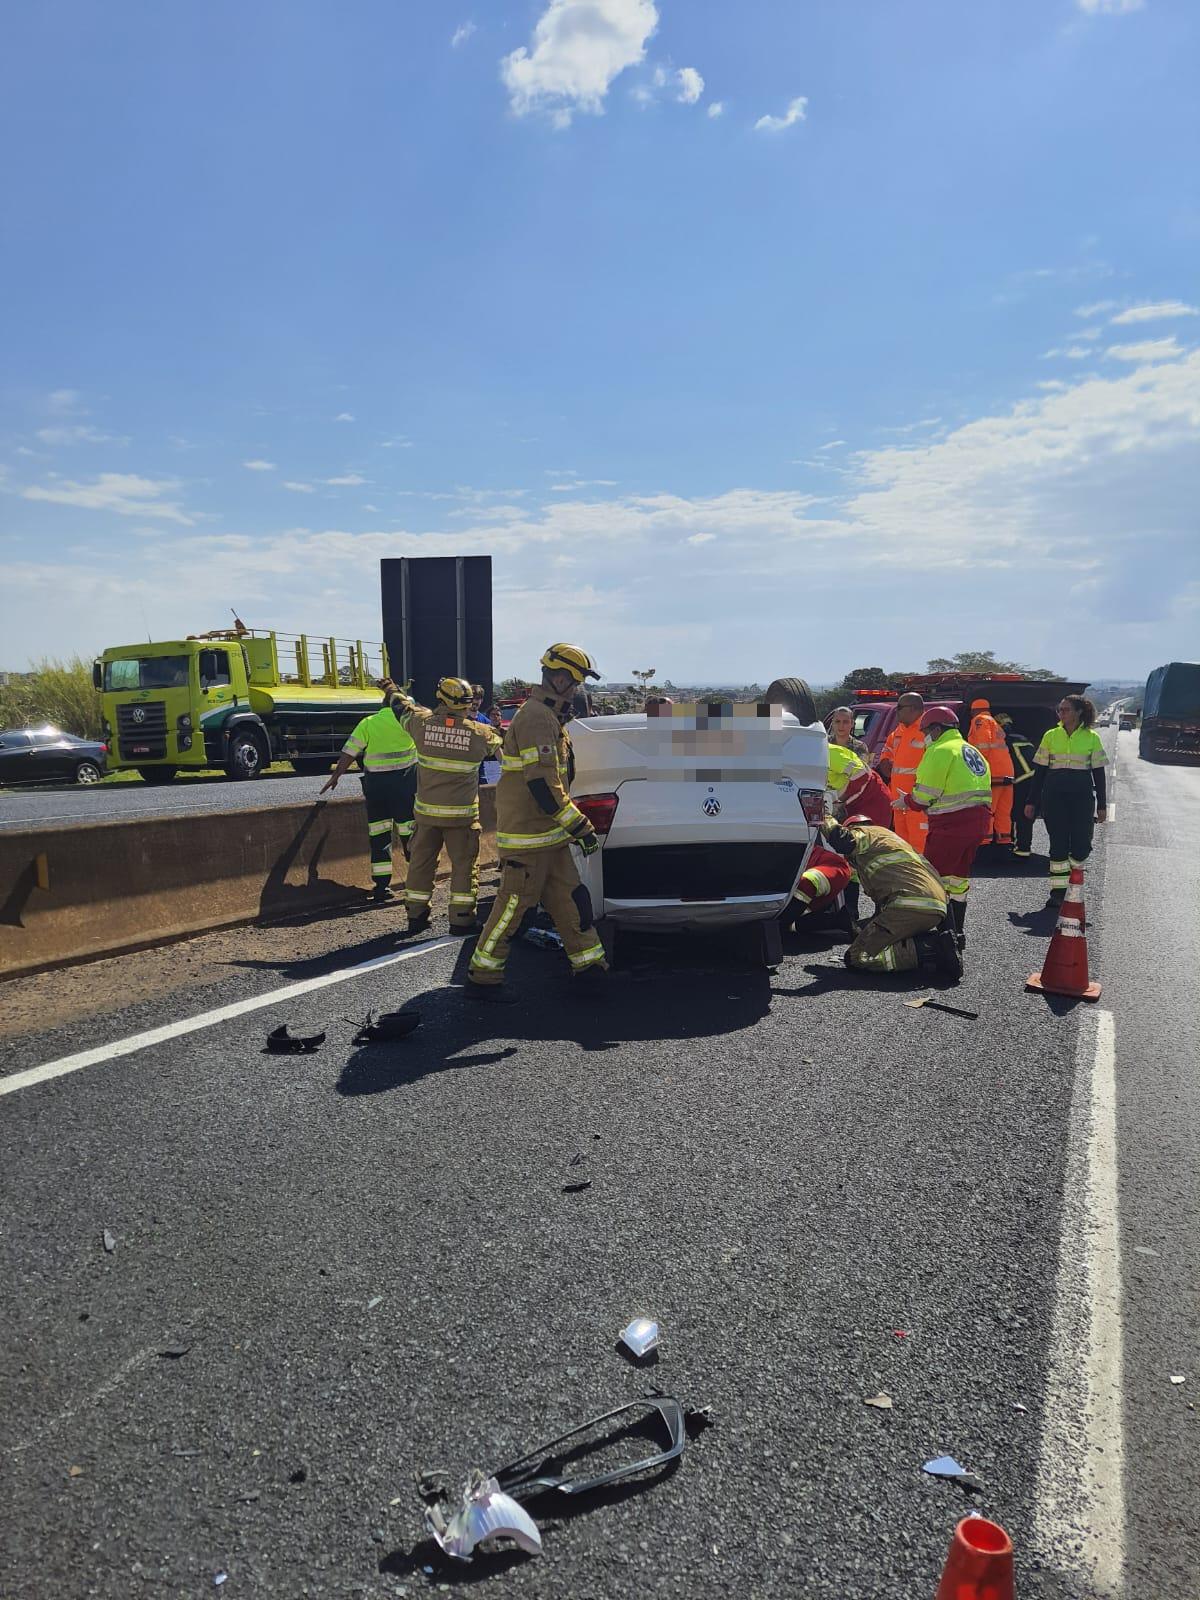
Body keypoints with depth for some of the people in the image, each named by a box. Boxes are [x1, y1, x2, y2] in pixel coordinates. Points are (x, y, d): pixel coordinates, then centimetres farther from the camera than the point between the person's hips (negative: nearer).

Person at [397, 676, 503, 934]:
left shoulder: (422, 723, -7)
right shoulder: (480, 733, -10)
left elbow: (402, 709, 13)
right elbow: (502, 745, 10)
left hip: (426, 811, 2)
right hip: (462, 814, -2)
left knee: (421, 862, 14)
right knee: (464, 864, 8)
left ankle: (415, 915, 22)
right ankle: (461, 918, 8)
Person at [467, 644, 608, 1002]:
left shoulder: (548, 717, 16)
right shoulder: (537, 718, -18)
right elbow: (543, 785, -25)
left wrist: (573, 821, 22)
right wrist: (579, 826, -21)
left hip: (547, 836, 10)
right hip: (528, 837, -10)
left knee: (570, 901, 11)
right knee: (513, 906, -1)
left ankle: (590, 970, 17)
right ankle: (482, 979, 10)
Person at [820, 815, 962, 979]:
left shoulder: (864, 833, 12)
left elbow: (843, 840, -13)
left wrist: (828, 823, 9)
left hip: (910, 906, -9)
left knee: (856, 958, -8)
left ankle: (926, 950, -17)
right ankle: (933, 943, 5)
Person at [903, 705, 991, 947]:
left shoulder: (939, 751, -9)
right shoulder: (971, 750, 20)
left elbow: (924, 796, -12)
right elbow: (965, 790, 19)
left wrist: (906, 801, 7)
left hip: (953, 824, -10)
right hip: (979, 821, 10)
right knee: (958, 879, 18)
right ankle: (957, 933, 25)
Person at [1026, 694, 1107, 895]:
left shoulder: (1091, 737, 4)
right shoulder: (1051, 736, 6)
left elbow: (1098, 773, 7)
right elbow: (1039, 771, 9)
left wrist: (1102, 805, 4)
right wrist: (1031, 802, 6)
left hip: (1082, 796, 0)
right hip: (1054, 795, 0)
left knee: (1082, 844, -3)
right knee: (1058, 843, 0)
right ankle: (1058, 890, 8)